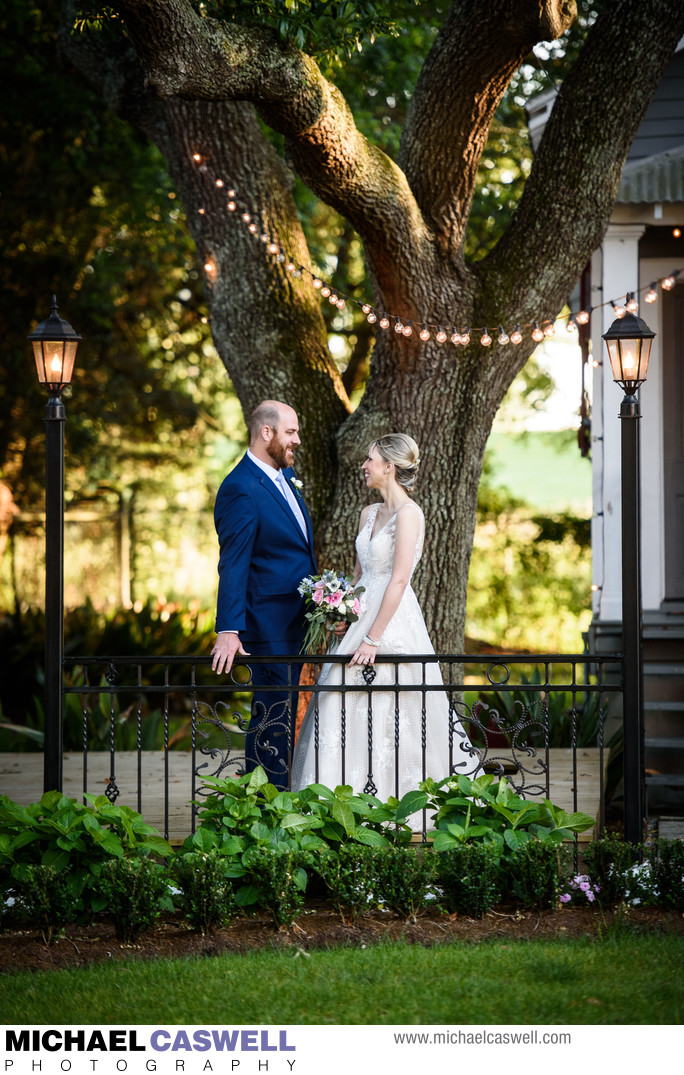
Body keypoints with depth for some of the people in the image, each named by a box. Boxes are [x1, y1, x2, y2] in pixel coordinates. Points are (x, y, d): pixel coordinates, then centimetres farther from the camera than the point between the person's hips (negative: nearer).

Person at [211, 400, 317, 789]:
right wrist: (228, 630, -27)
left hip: (295, 618, 9)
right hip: (268, 622, -9)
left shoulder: (285, 474, 12)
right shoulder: (241, 489, -17)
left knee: (283, 713, 14)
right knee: (272, 715, -6)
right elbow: (233, 566, -22)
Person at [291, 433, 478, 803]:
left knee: (386, 719, -6)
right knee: (347, 717, 5)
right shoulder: (369, 513, 14)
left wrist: (373, 639, -20)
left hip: (393, 621, -8)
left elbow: (399, 580, -17)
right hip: (360, 616, 8)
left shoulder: (408, 513, -12)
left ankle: (385, 807, -2)